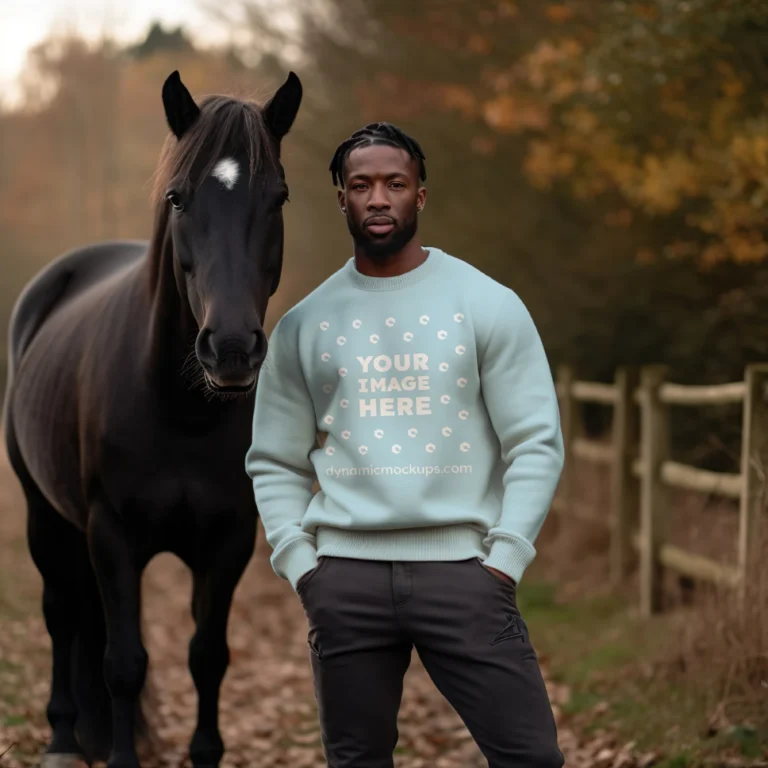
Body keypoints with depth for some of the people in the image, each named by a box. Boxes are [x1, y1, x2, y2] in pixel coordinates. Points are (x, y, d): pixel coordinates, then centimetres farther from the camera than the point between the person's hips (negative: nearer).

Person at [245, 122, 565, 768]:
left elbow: (537, 442, -1)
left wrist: (505, 559, -8)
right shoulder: (305, 323, 8)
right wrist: (299, 564, 0)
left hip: (460, 564, -2)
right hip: (346, 571, 2)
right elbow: (275, 463, 12)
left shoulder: (488, 303, 2)